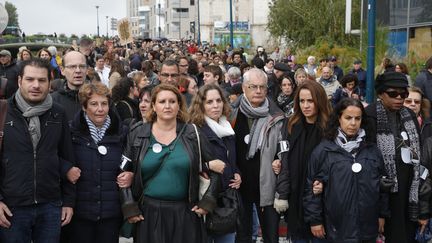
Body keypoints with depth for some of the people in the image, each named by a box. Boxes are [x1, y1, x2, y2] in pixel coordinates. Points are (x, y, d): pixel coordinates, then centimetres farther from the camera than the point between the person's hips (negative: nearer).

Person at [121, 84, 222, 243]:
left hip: (184, 214, 0)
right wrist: (129, 209, -2)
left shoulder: (193, 134, 2)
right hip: (148, 214, 0)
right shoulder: (137, 134, 2)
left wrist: (207, 202, 0)